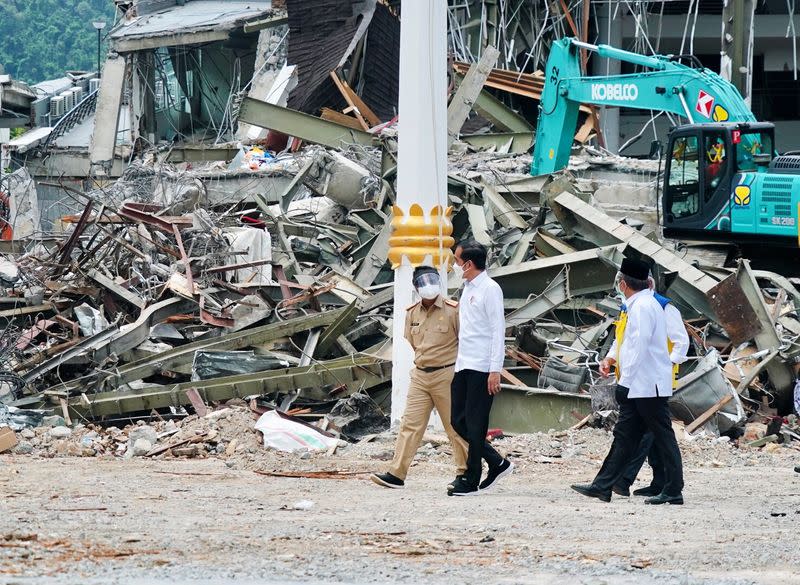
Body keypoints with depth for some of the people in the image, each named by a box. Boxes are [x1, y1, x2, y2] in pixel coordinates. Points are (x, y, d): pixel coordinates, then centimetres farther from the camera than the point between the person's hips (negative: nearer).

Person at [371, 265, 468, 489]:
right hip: (420, 376, 5)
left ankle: (465, 472, 16)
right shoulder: (412, 313, 7)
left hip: (446, 376, -5)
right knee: (410, 424, -2)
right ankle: (396, 474, -6)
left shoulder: (452, 310, -8)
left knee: (455, 427, 4)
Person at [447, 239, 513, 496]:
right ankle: (498, 463, 18)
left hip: (481, 368, -9)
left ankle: (471, 481, 1)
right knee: (459, 421, 8)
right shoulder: (468, 288, 16)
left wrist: (495, 370, -19)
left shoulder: (489, 289, -10)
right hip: (463, 366, 9)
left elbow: (498, 330, -14)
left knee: (475, 425, -4)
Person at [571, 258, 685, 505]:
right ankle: (602, 486, 11)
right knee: (625, 435, 9)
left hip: (647, 385, -10)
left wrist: (625, 381, -18)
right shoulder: (645, 304, 16)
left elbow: (640, 346, -21)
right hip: (639, 387, 10)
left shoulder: (642, 307, -15)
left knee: (663, 437, -5)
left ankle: (673, 491, -2)